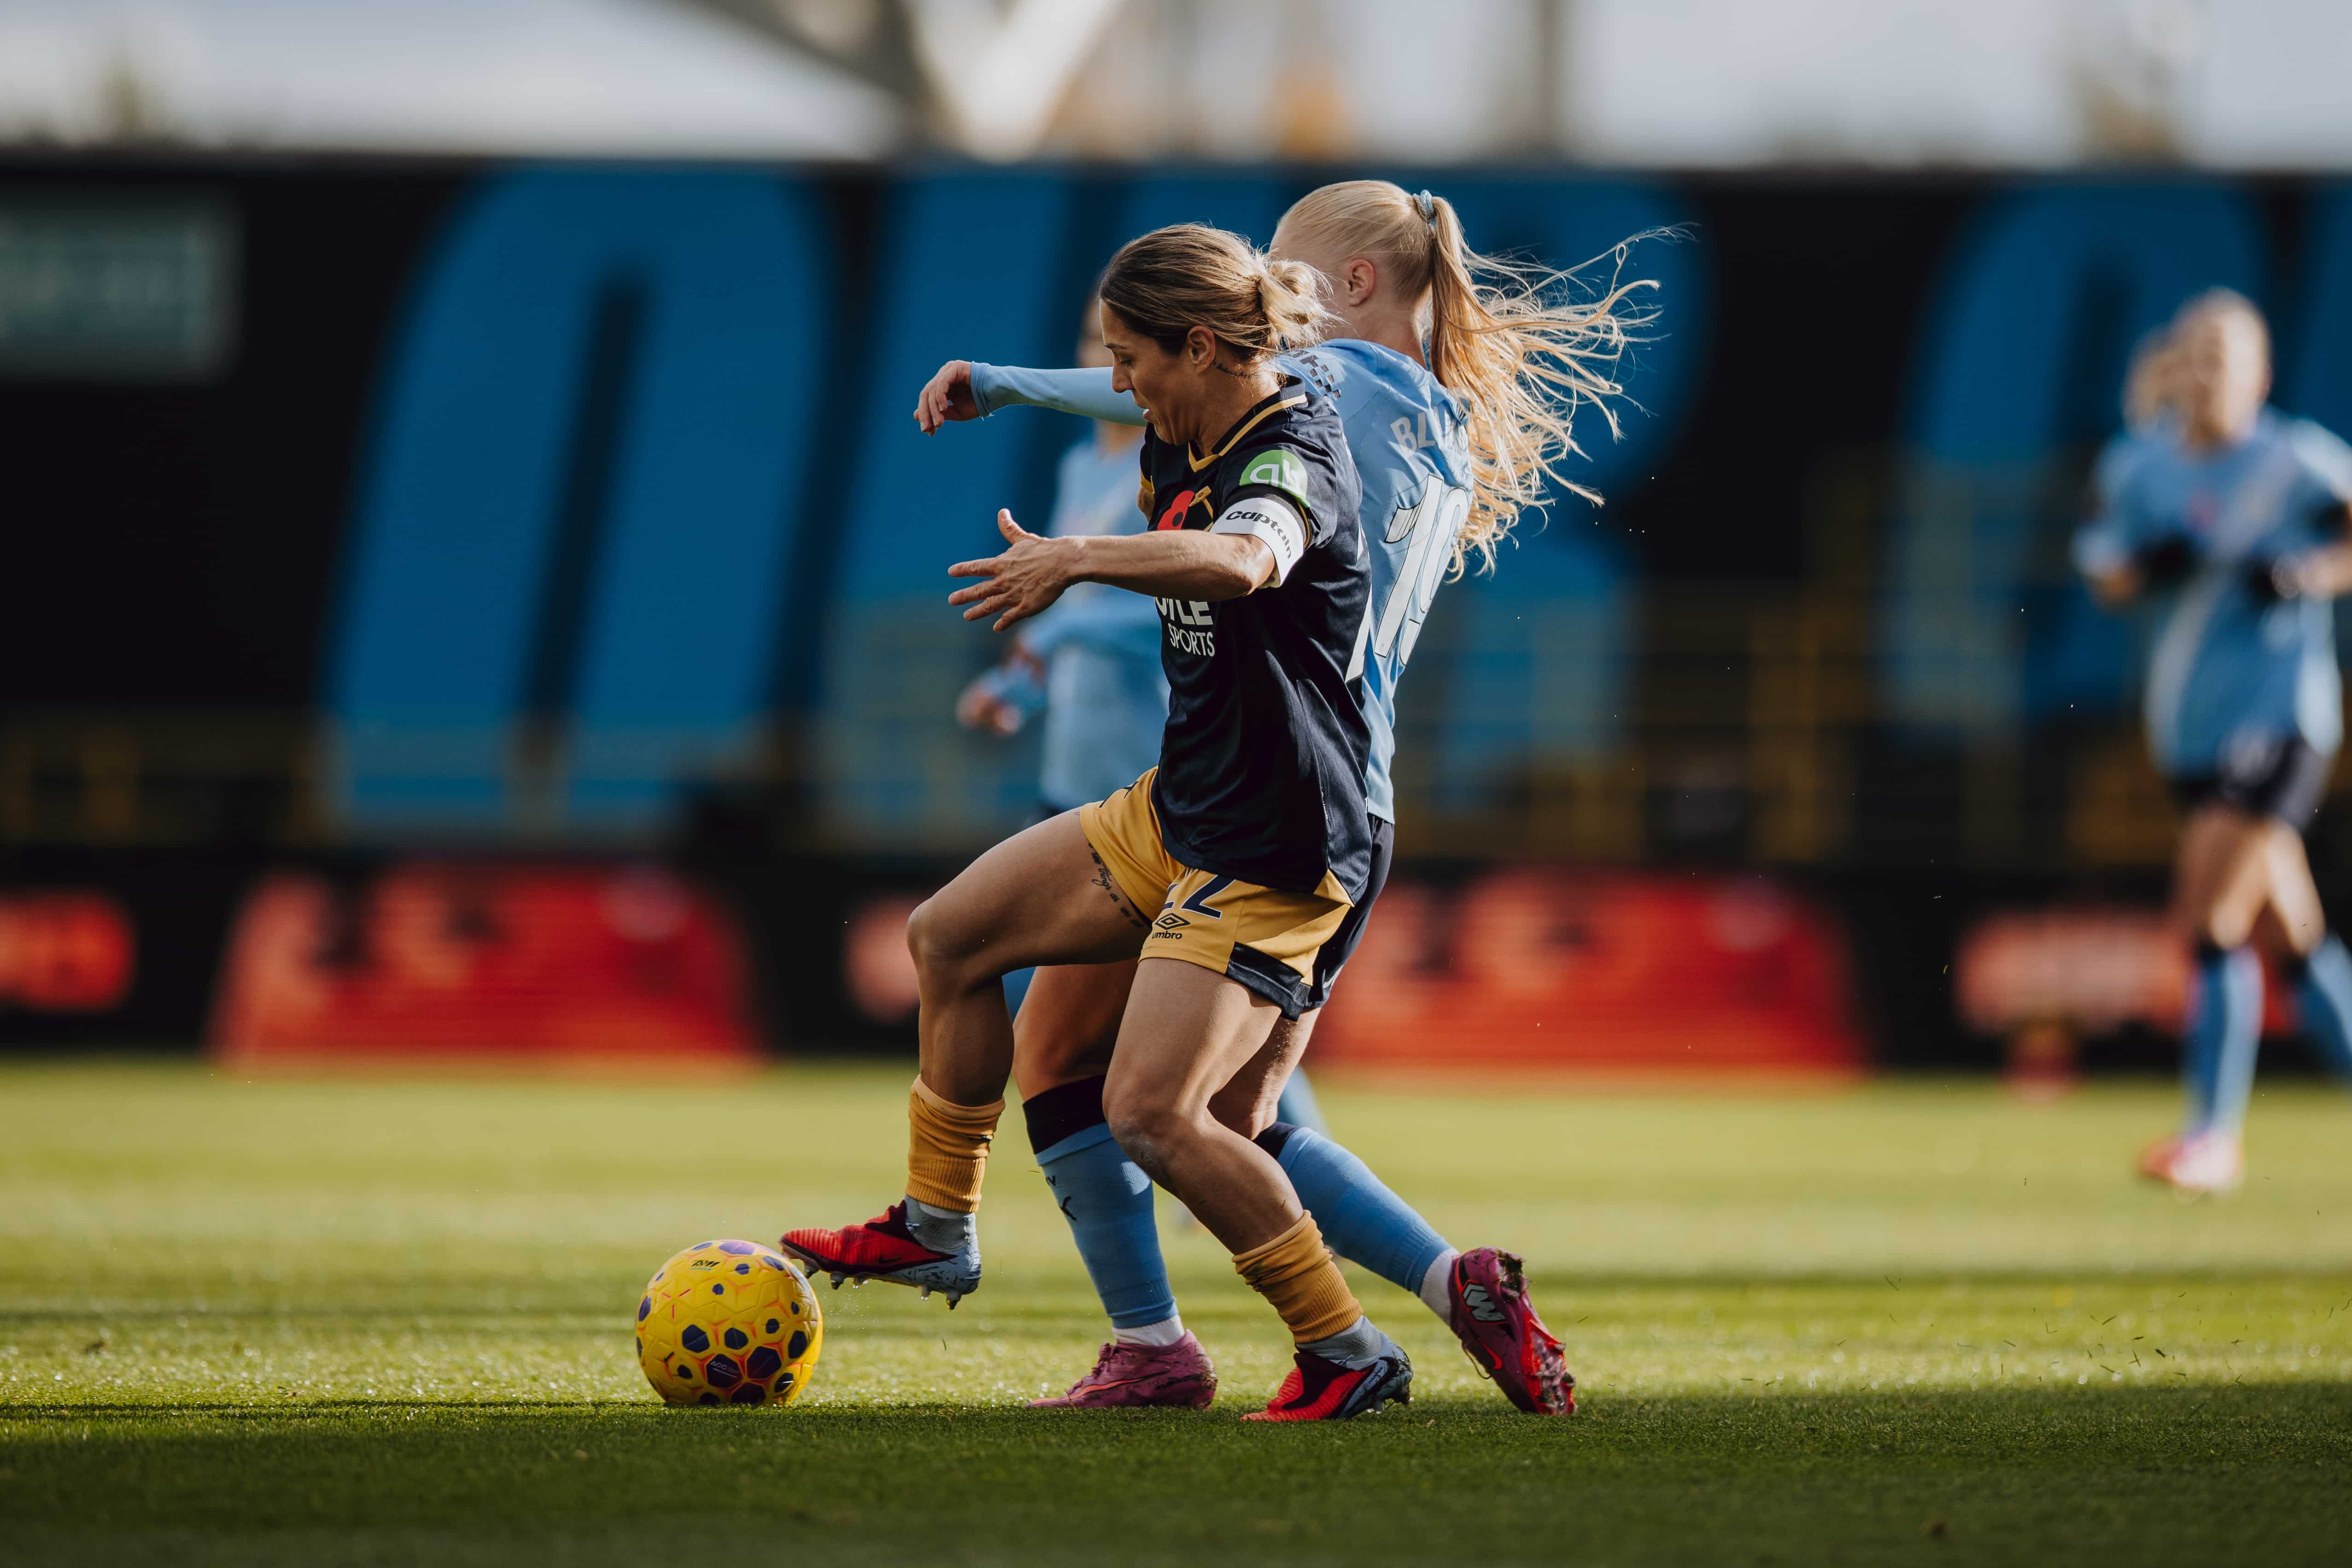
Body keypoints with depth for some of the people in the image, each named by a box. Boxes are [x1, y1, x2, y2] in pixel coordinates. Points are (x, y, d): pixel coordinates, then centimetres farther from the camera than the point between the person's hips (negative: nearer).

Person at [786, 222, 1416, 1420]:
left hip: (1275, 851, -10)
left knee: (1151, 1111, -18)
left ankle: (1347, 1354, -7)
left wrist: (1077, 559, -53)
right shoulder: (1181, 444, 5)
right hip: (1176, 811, 10)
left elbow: (1240, 560, -47)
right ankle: (935, 1230, 32)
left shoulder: (1296, 453, -22)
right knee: (950, 937, 16)